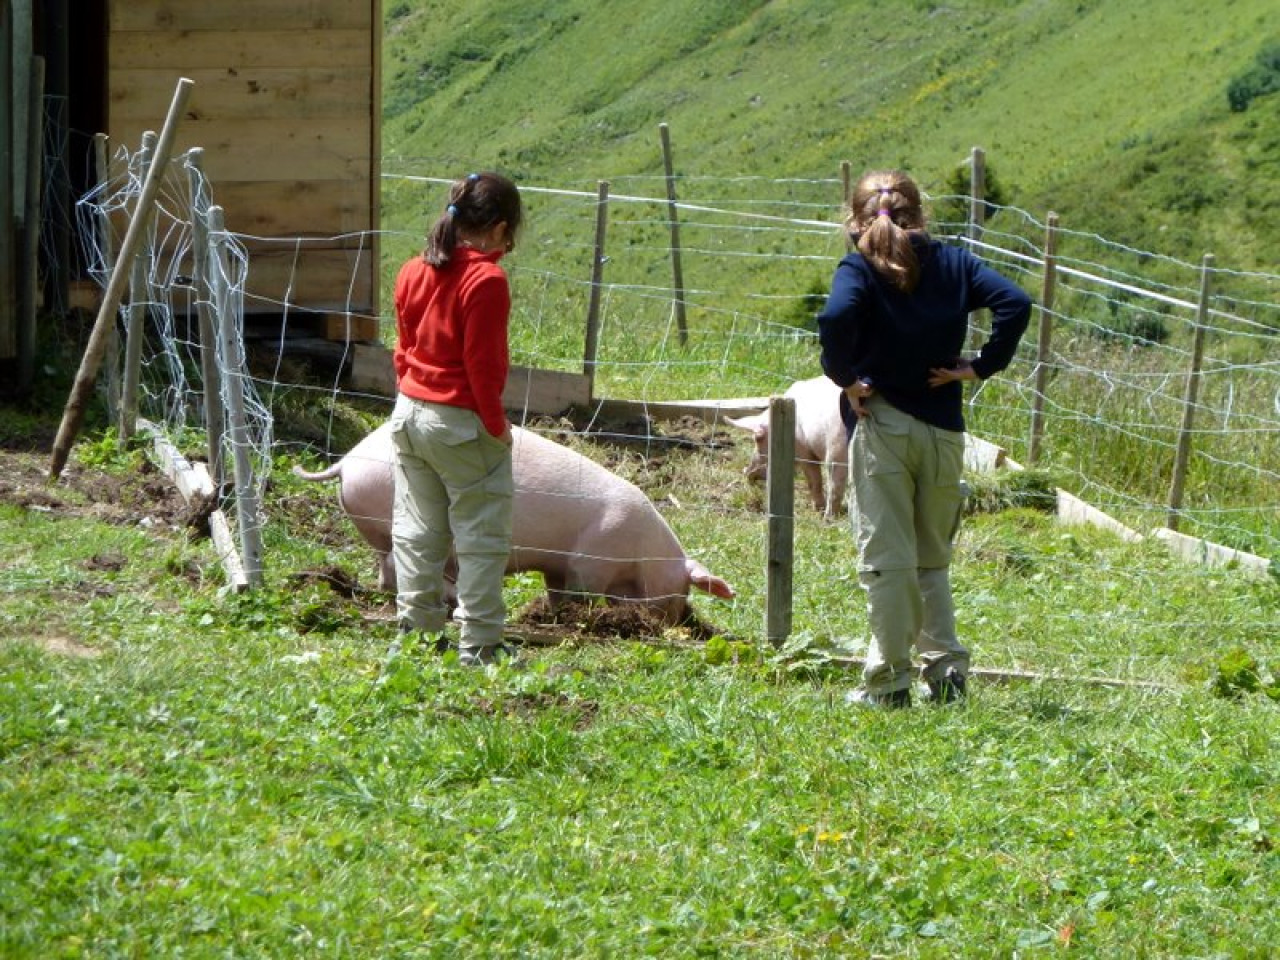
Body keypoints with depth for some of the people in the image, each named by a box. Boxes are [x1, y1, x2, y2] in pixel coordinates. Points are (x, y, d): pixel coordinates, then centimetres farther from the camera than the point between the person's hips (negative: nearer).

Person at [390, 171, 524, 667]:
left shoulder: (413, 272, 6)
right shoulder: (487, 280, -17)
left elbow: (403, 349, 12)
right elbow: (482, 364, -18)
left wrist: (411, 400, 19)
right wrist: (497, 424, -10)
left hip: (409, 414, 8)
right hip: (463, 423, -8)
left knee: (416, 530, 15)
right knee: (481, 537, 1)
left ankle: (416, 634, 21)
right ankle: (478, 646, 3)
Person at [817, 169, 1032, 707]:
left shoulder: (861, 269, -4)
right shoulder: (953, 263, 6)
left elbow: (837, 318, -25)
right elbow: (1014, 303, -7)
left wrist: (845, 377, -12)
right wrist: (981, 367, -3)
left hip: (882, 426, -4)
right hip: (944, 429, 4)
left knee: (887, 559, 0)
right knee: (932, 559, 17)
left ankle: (888, 683, 2)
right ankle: (945, 667, 7)